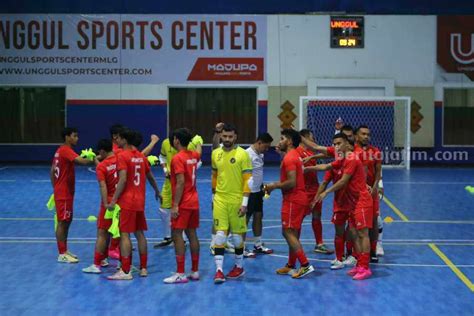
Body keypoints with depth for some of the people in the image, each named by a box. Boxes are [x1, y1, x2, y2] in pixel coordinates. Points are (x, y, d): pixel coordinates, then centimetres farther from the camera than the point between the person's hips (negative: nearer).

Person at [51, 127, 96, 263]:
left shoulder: (60, 150, 13)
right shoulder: (66, 150, -17)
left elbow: (52, 171, 18)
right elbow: (81, 161, -33)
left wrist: (56, 188, 20)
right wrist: (94, 160, -23)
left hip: (64, 192, 10)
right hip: (64, 193, -10)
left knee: (67, 221, 15)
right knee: (62, 222, -5)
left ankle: (64, 250, 21)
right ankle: (62, 254, -1)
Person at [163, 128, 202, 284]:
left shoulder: (177, 158, -15)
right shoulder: (193, 155, 9)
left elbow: (180, 183, -20)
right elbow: (199, 151, 35)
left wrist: (175, 205, -20)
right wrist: (198, 142, 58)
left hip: (182, 204, -8)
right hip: (194, 202, 8)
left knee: (177, 235, -6)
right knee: (192, 234, 12)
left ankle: (180, 274, -9)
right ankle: (195, 271, 16)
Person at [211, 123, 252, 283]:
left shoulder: (242, 154, -9)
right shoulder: (215, 153, 6)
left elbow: (247, 180, -10)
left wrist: (245, 202, -15)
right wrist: (214, 194, 19)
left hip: (237, 200, -3)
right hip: (220, 199, 3)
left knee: (237, 234, 8)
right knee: (220, 234, -4)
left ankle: (239, 267, 25)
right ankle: (219, 270, -4)